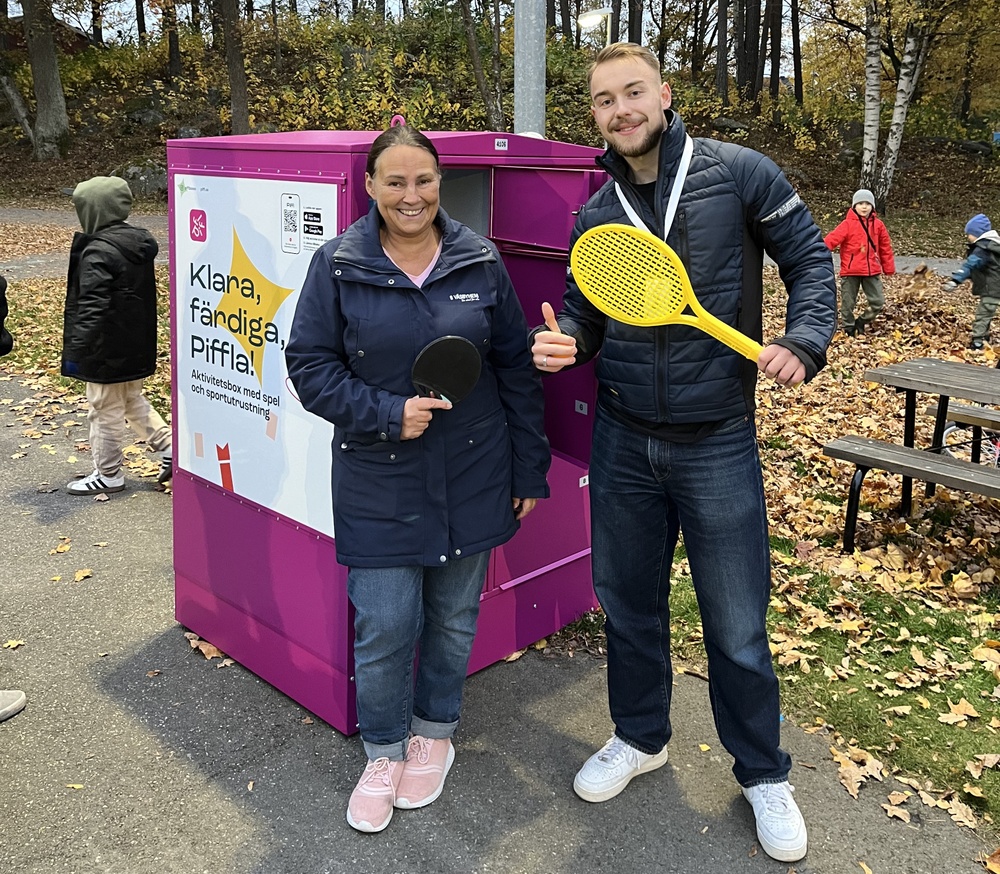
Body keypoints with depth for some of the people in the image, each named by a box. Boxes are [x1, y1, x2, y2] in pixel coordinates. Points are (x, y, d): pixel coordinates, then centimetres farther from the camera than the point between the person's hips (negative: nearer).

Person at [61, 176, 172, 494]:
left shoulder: (98, 253, -21)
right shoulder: (140, 243, 4)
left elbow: (91, 307, -26)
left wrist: (75, 351, -24)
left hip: (108, 351, -8)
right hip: (137, 346, 8)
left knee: (105, 410, 6)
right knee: (133, 400, 25)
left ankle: (108, 474, 18)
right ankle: (168, 446, 20)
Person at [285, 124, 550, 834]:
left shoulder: (480, 263, 0)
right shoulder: (338, 266, -4)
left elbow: (516, 370, 4)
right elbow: (309, 365, -4)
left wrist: (530, 471, 4)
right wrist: (387, 415, -18)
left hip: (472, 478, 2)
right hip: (378, 485, -2)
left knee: (454, 618, 14)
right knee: (384, 627, 0)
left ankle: (435, 733, 39)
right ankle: (385, 752, 26)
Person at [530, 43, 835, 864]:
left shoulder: (739, 174, -5)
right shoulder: (595, 216, 5)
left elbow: (811, 259, 0)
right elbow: (585, 313, 10)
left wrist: (802, 341, -16)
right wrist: (562, 343, -13)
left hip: (717, 442, -3)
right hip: (624, 441, 4)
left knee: (737, 624, 6)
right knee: (628, 602, 16)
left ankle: (764, 774, 30)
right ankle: (640, 738, 40)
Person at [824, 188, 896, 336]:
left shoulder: (878, 224, 5)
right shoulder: (848, 224, -7)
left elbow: (885, 247, 12)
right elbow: (832, 239, -19)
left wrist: (889, 268, 13)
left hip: (872, 270, 3)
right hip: (850, 271, -3)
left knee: (878, 301, 3)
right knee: (848, 303, 4)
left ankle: (861, 323, 22)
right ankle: (848, 330, 19)